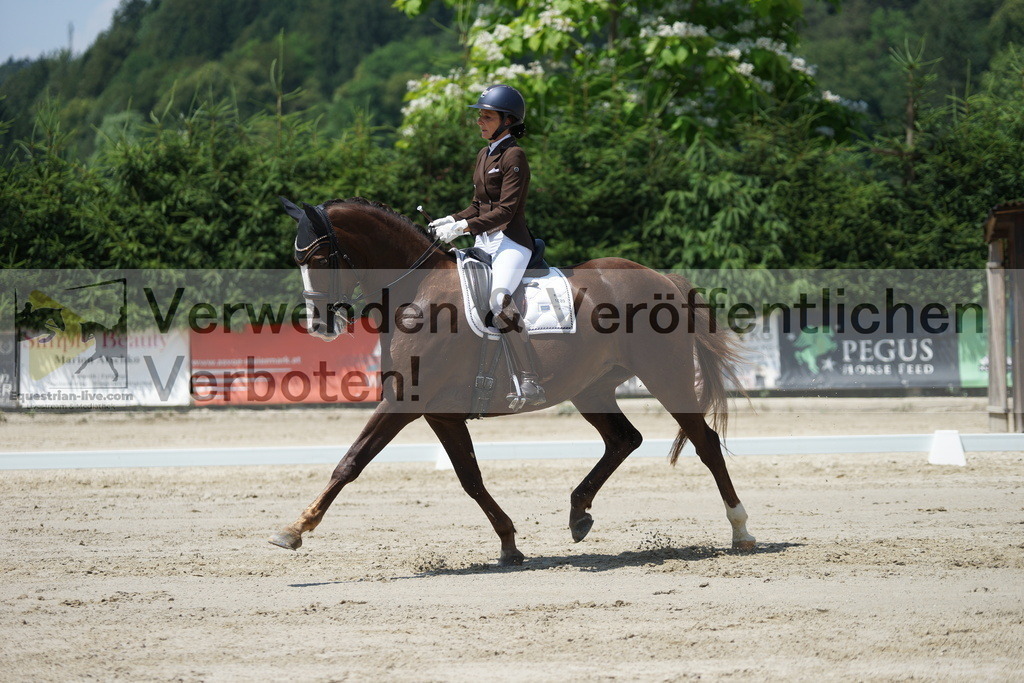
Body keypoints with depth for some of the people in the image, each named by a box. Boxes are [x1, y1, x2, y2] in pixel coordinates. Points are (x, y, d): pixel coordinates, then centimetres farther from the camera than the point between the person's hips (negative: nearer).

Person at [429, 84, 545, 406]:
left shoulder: (513, 156, -10)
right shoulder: (484, 155, 17)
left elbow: (505, 210, -17)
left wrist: (464, 227, -23)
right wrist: (451, 220, 4)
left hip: (510, 242, -10)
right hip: (484, 243, 10)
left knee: (498, 298, -30)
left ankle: (531, 383, -34)